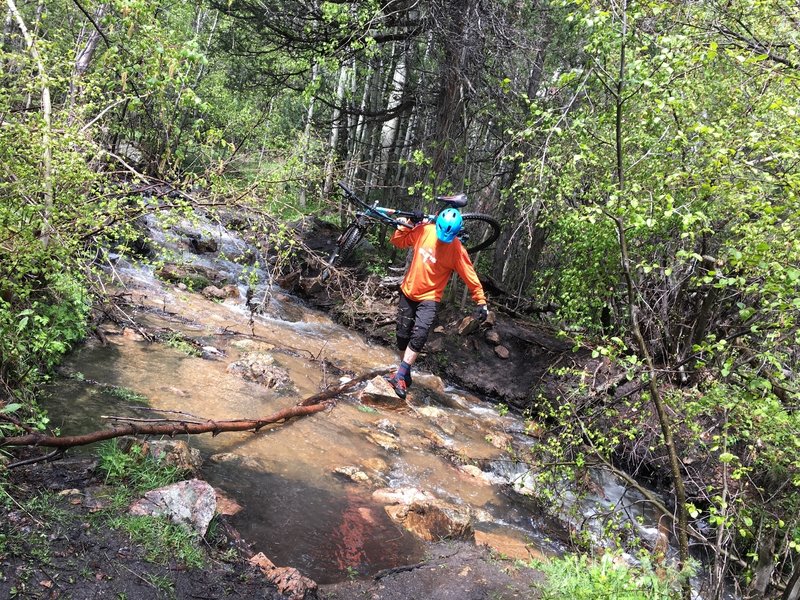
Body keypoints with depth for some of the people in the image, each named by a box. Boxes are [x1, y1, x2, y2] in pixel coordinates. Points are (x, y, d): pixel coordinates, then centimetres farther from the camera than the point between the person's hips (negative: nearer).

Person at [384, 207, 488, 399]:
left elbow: (471, 277, -12)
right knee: (402, 336, 9)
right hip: (408, 292, 4)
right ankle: (405, 374, 26)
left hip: (429, 298, -4)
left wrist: (481, 303, -14)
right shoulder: (424, 230, -8)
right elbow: (397, 241, 3)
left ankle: (400, 376, -15)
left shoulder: (457, 250, -17)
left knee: (419, 336, -22)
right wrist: (409, 224, -11)